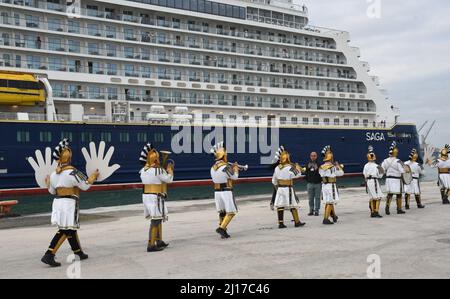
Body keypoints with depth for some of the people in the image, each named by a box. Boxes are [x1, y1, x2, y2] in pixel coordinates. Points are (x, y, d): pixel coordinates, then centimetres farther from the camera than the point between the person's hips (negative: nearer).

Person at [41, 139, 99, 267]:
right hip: (69, 203, -8)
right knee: (65, 230, -6)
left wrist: (48, 183, 36)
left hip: (58, 202, 8)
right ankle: (49, 255, -14)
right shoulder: (72, 172, -14)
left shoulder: (54, 174, 6)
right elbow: (85, 186, -9)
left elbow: (52, 191, 16)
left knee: (70, 228, 17)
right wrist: (93, 176, 7)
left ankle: (79, 253, 30)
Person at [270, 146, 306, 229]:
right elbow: (298, 174, -9)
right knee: (292, 205, 4)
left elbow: (274, 180, 10)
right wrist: (297, 168, 9)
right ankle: (297, 222, 11)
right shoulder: (289, 167, -13)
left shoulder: (277, 168, 5)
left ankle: (281, 223, 5)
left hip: (279, 188, 5)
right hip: (288, 188, -5)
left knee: (280, 205, 5)